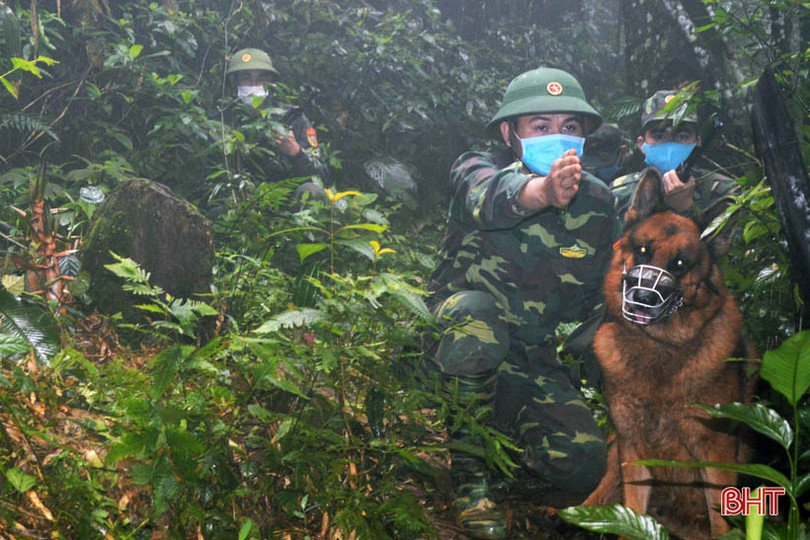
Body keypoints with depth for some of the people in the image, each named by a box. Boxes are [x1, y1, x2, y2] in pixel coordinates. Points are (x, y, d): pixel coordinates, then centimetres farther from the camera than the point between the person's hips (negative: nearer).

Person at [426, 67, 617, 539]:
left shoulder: (598, 202, 3)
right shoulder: (479, 169, -11)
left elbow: (595, 296, 15)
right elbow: (489, 195, -39)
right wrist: (541, 192, -61)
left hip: (530, 358, 4)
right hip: (453, 335, -4)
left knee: (583, 464, -15)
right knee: (474, 314, -39)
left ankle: (501, 440, 20)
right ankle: (467, 469, -19)